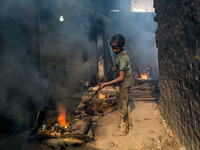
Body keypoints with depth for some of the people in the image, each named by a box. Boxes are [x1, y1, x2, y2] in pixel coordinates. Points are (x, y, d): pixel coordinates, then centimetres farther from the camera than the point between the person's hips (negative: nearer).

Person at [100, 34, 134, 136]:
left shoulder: (122, 58, -27)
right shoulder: (120, 54, 4)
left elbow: (121, 78, -29)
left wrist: (106, 84, -29)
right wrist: (117, 67, 8)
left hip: (125, 83, -10)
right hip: (126, 82, 10)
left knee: (122, 106, -2)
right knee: (125, 104, 20)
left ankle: (123, 130, 10)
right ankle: (129, 124, 36)